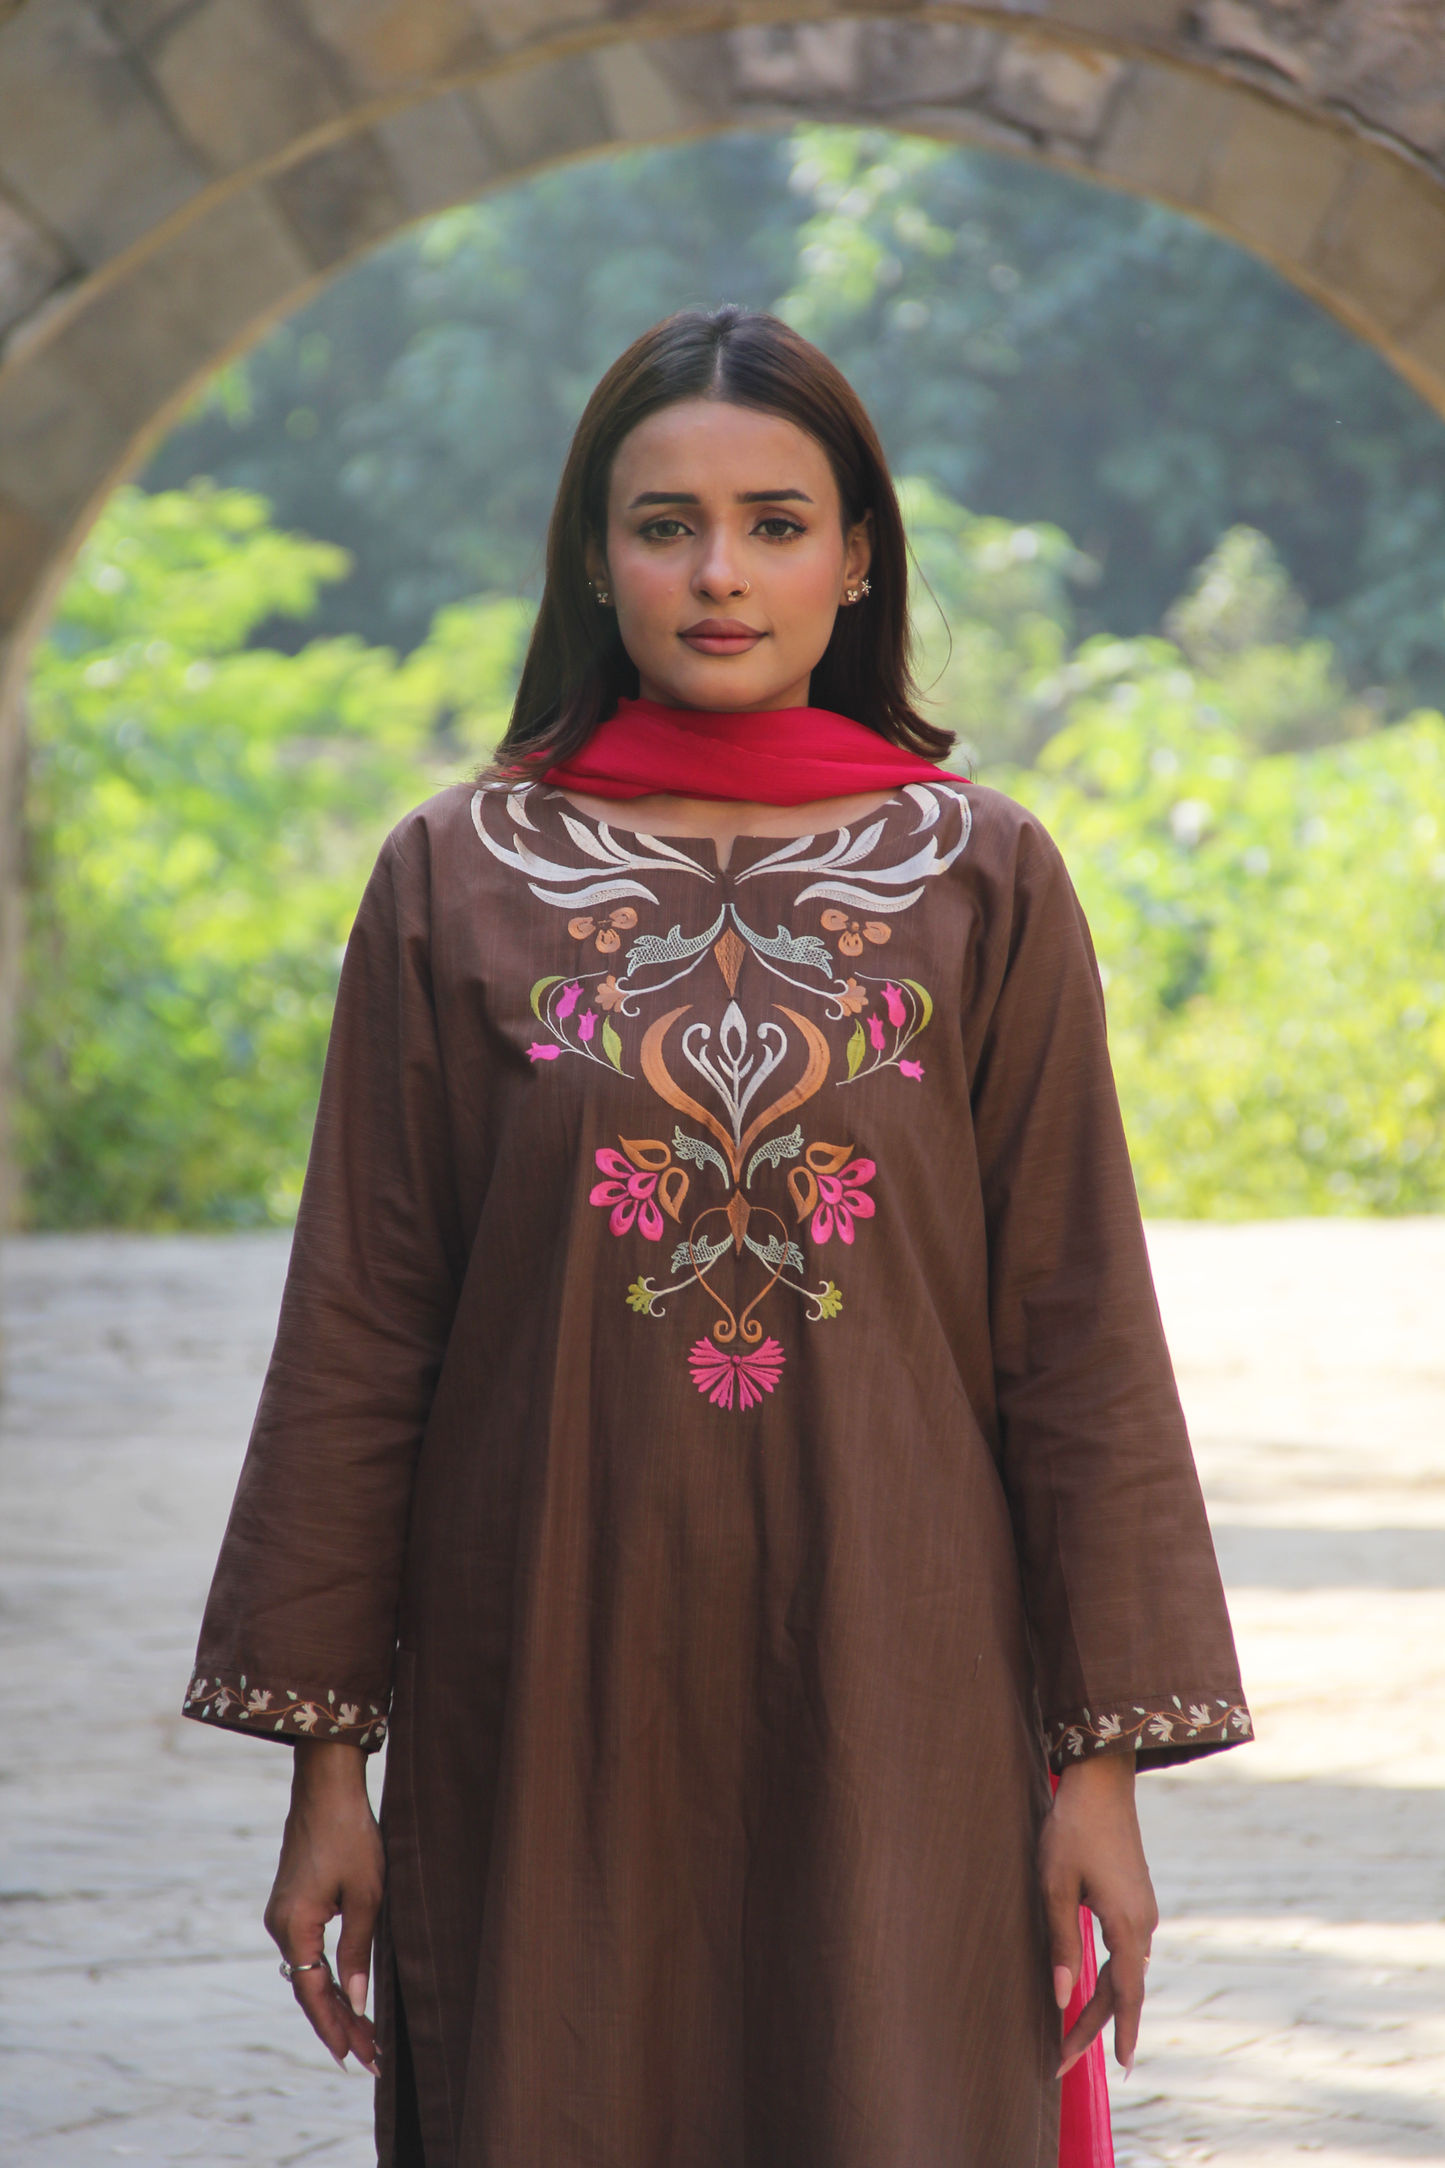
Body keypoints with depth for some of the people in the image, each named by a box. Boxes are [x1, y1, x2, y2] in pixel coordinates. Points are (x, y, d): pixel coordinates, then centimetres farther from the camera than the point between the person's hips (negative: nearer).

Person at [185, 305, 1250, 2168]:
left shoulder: (986, 880, 3)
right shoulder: (456, 880, 3)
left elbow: (1076, 1334, 2)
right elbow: (357, 1335, 3)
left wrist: (1104, 1754, -3)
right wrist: (325, 1755, 0)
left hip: (895, 1708, 0)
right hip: (551, 1712, 0)